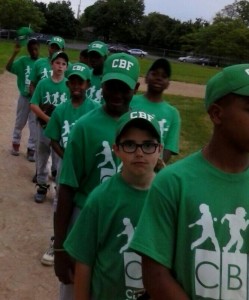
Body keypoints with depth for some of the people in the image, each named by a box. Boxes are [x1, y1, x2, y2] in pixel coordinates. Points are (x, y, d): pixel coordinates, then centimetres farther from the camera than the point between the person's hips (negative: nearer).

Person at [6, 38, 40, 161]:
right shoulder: (23, 61, -7)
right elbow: (8, 67, -22)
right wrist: (15, 53, -32)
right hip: (24, 97, 0)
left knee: (34, 124, 8)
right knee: (20, 122, 16)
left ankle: (31, 149, 20)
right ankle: (15, 143, 36)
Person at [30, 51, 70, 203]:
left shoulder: (69, 85, -5)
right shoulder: (43, 83, -2)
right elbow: (33, 105, -5)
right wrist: (48, 119, -15)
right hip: (44, 126, 2)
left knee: (61, 160, 4)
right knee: (42, 158, 14)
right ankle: (42, 186, 31)